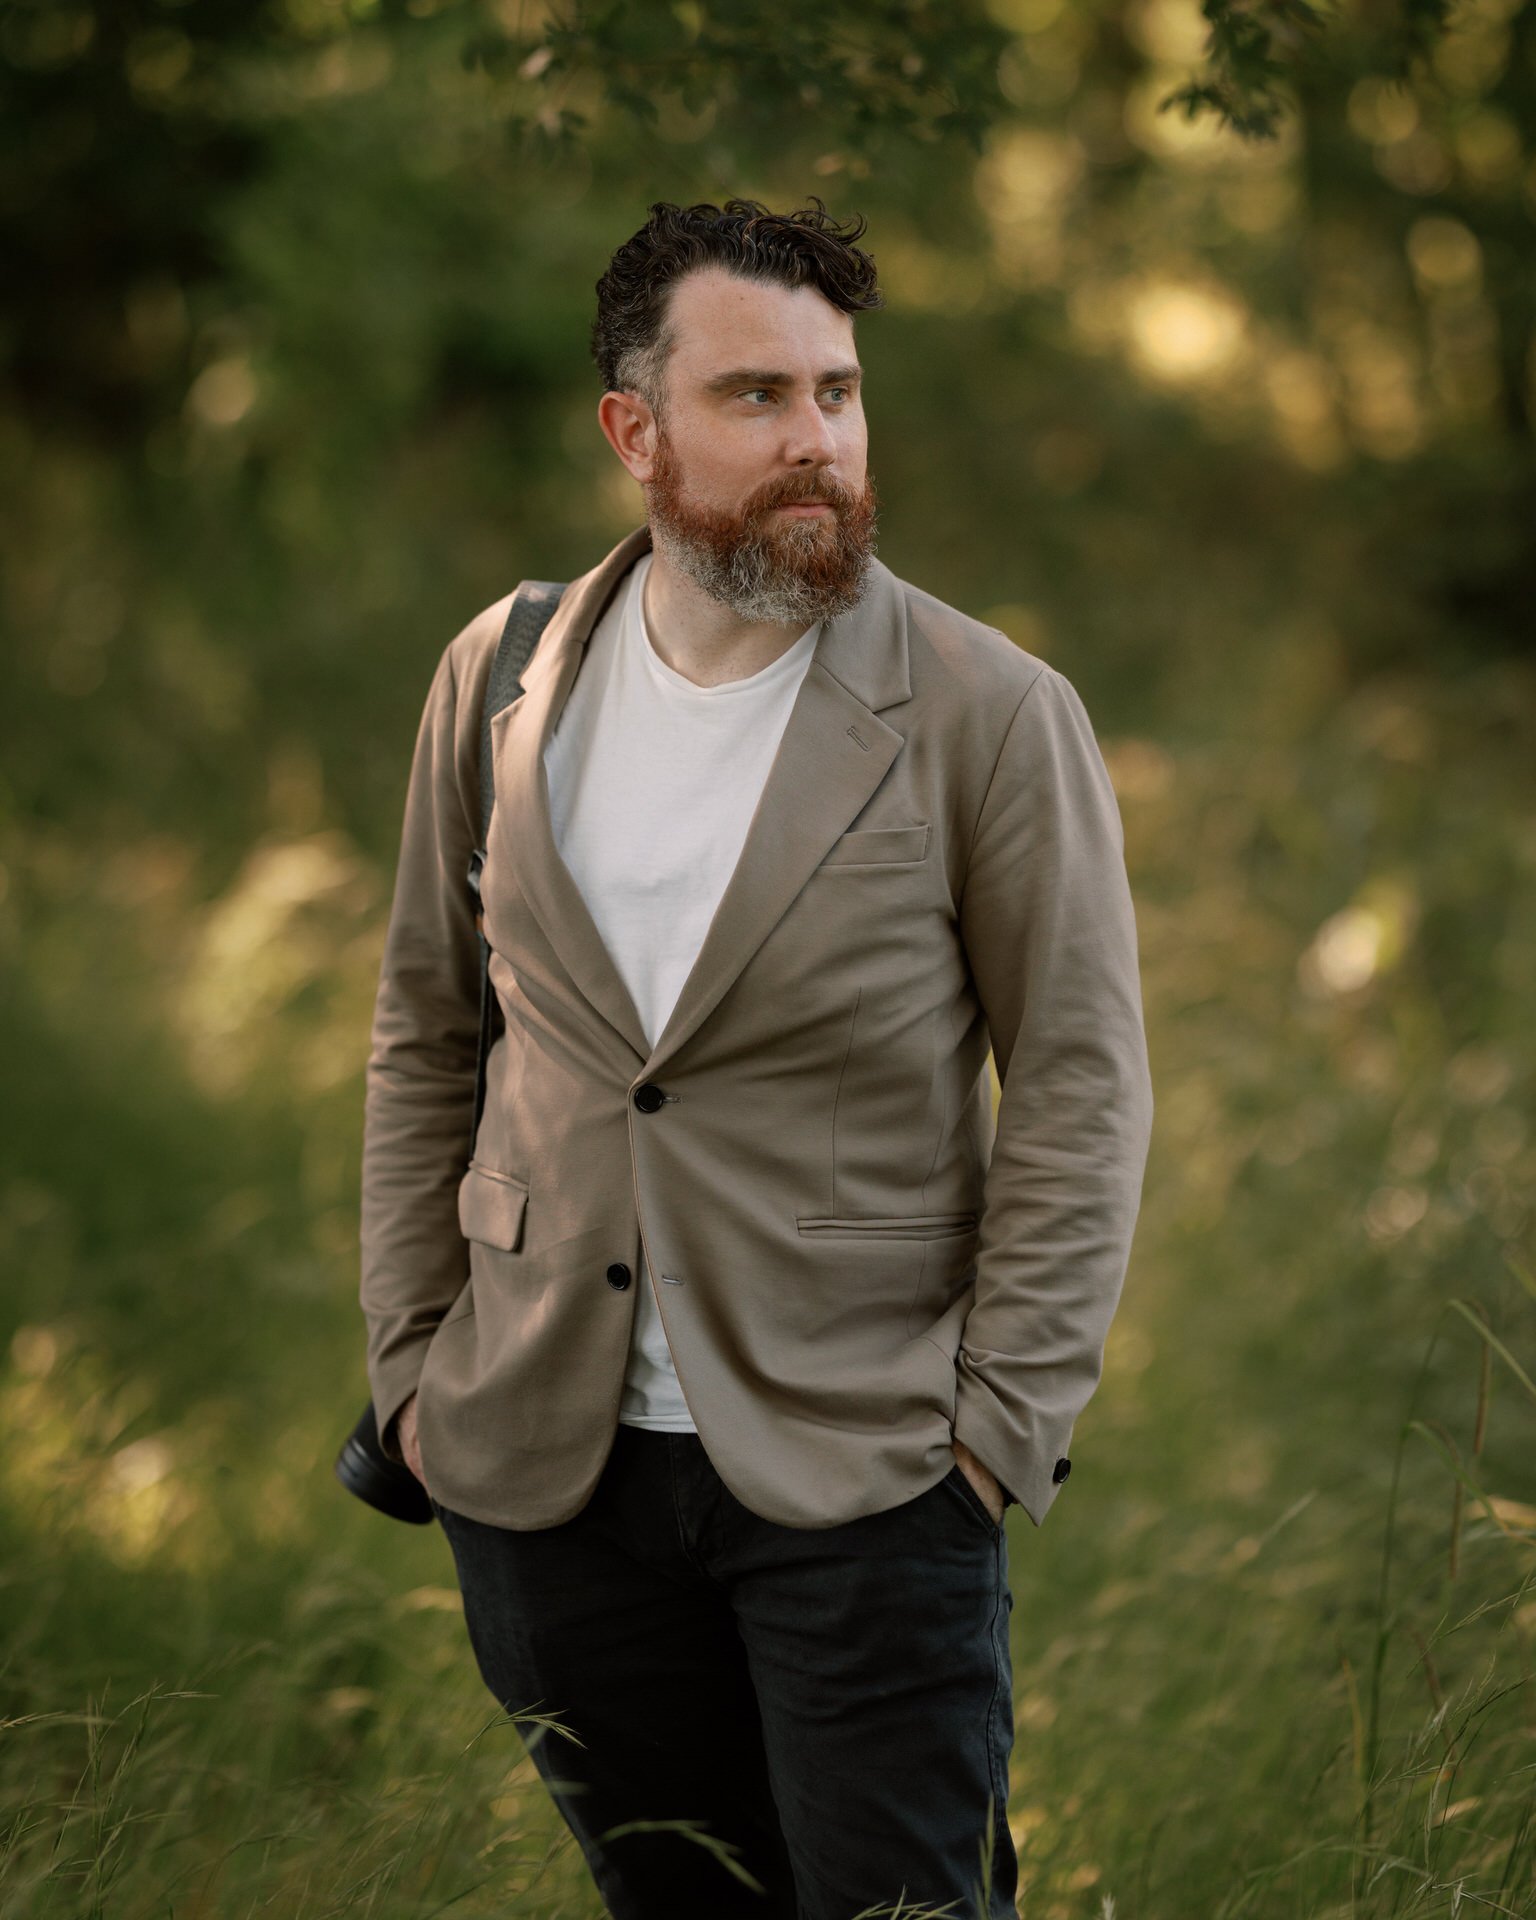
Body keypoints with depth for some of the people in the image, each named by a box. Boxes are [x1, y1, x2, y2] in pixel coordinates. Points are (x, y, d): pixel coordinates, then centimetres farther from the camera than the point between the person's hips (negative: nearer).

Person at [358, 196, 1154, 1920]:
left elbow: (1081, 1089, -6)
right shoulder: (499, 680, 4)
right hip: (543, 1469, 4)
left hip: (863, 1473, -3)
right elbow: (424, 1035, 12)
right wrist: (412, 1359, 7)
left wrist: (999, 1426, -11)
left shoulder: (991, 715, -8)